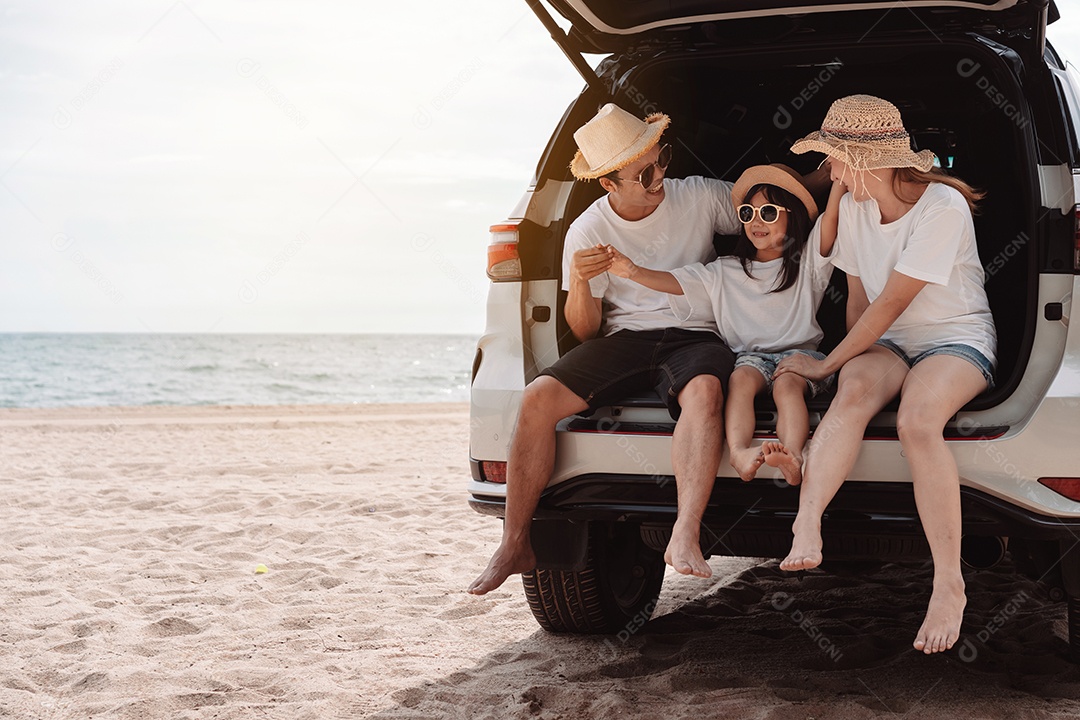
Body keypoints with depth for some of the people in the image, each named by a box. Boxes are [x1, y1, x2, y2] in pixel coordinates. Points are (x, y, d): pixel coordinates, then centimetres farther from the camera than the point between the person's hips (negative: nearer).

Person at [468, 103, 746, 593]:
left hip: (693, 336, -1)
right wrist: (579, 282, -17)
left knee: (704, 389, -39)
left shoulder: (701, 198, 1)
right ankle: (514, 546, -14)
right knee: (538, 398, -23)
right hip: (624, 339, 1)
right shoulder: (587, 233, 1)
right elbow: (585, 332, 4)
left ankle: (685, 537, -48)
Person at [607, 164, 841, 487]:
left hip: (799, 351, -2)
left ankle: (792, 457, -56)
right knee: (741, 378, -31)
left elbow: (830, 223, -3)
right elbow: (677, 282, 5)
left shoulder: (807, 261, 12)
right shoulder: (725, 272, 15)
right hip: (750, 354, 2)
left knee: (787, 384, -33)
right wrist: (634, 272, -12)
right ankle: (739, 453, -53)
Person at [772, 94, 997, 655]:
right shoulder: (854, 207, 3)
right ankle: (806, 529, -50)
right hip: (886, 341, 5)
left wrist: (828, 363, -13)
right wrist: (851, 364, 10)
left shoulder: (942, 208, -18)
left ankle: (949, 584, -33)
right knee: (855, 391, -32)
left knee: (917, 421, -36)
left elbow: (891, 303, -18)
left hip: (958, 339, -5)